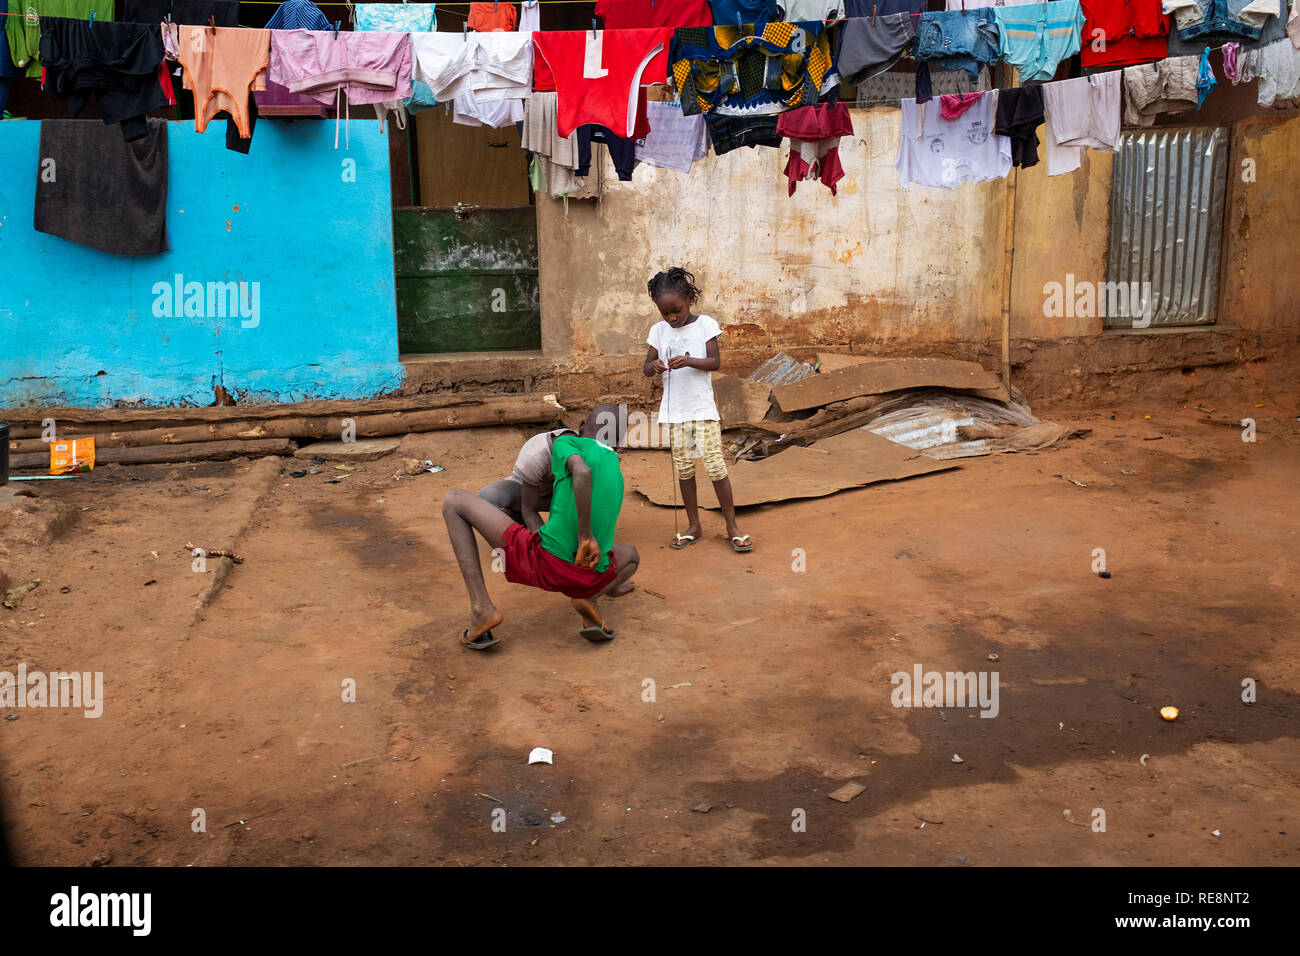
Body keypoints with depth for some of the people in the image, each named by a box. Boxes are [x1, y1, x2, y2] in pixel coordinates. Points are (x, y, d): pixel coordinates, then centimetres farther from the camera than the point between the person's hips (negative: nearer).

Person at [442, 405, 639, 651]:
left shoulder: (565, 442, 5)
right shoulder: (616, 474, 23)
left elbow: (582, 471, -18)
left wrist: (585, 535, -15)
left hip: (543, 559, -5)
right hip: (589, 578, 5)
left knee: (454, 501, 12)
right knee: (631, 555, 40)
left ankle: (481, 607, -1)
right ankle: (588, 598, 6)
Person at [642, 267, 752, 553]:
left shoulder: (705, 325, -3)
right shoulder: (659, 331, 5)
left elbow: (715, 362, -9)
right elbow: (645, 369, 4)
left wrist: (688, 361, -27)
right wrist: (655, 366, -20)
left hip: (703, 408, -3)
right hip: (675, 411, 3)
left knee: (715, 465, -6)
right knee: (684, 469, 9)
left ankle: (732, 526, 4)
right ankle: (693, 526, 20)